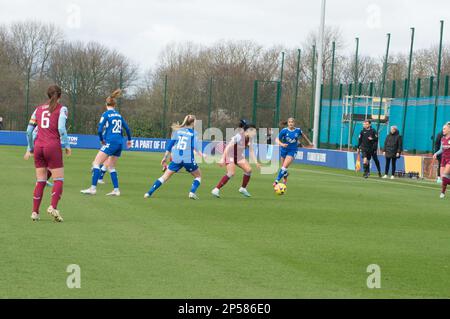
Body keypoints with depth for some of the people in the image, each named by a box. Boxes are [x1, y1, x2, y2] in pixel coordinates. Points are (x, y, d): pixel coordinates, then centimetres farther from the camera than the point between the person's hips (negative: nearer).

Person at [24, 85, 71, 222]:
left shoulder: (38, 109, 13)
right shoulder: (61, 109, 0)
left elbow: (29, 131, 12)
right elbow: (61, 128, -12)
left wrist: (30, 149, 22)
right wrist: (67, 146, -3)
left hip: (38, 146, 5)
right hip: (53, 146, -5)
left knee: (40, 181, 11)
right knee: (58, 180, 2)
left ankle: (35, 212, 6)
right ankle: (53, 207, -17)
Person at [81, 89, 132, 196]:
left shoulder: (106, 114, -4)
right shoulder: (119, 115, 14)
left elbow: (100, 130, -11)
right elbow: (127, 128, 19)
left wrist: (102, 140, 8)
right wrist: (129, 140, 36)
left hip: (111, 142, -7)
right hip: (119, 143, 7)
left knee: (96, 163, -5)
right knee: (111, 166, 17)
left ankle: (93, 188, -12)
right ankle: (116, 190, 12)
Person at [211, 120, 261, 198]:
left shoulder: (250, 139, -6)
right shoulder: (239, 137, -28)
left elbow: (251, 151, 4)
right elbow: (227, 147, -26)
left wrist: (256, 162, -3)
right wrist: (222, 159, -28)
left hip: (238, 155, 8)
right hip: (230, 154, -7)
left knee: (248, 170, -8)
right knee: (231, 173, -24)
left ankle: (243, 189, 10)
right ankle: (216, 190, -19)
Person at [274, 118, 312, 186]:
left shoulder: (298, 130, -7)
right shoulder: (284, 131, -11)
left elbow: (303, 135, 15)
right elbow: (277, 139, -10)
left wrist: (309, 142, 26)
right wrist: (281, 144, -30)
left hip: (292, 151, -2)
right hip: (284, 150, 2)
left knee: (284, 167, -16)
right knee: (283, 167, 14)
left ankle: (277, 181, -13)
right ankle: (285, 175, 49)